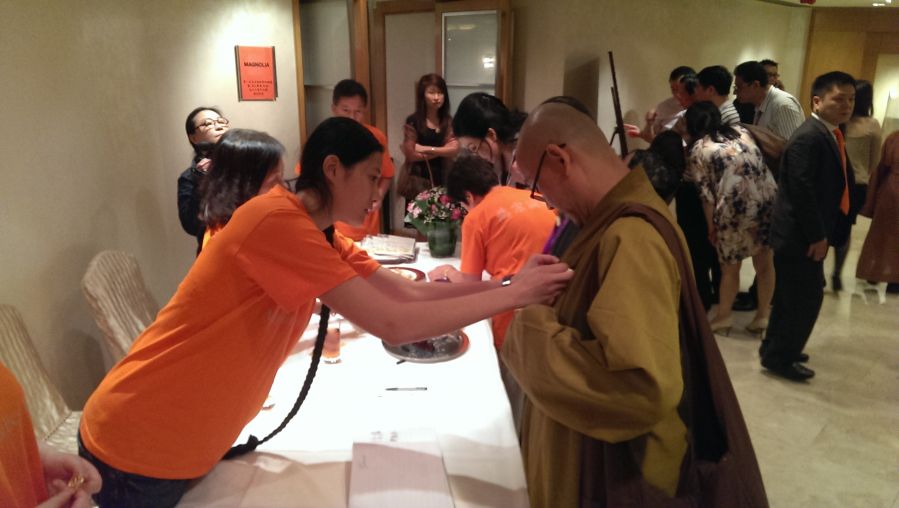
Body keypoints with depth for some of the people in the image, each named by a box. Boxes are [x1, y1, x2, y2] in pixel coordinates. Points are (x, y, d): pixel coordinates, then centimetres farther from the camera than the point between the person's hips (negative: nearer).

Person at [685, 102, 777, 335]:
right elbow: (760, 164, 20)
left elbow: (706, 195, 0)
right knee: (765, 262, 16)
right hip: (769, 201, 4)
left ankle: (723, 317, 26)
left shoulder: (698, 150, 3)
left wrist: (711, 227, 7)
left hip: (735, 209, -4)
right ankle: (762, 315, 25)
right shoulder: (741, 131, 18)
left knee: (730, 266, 13)